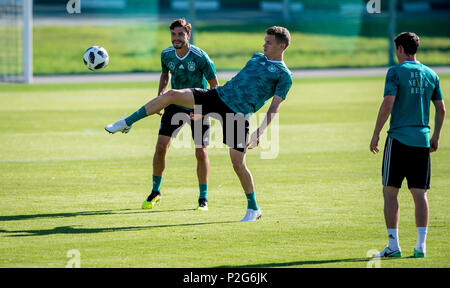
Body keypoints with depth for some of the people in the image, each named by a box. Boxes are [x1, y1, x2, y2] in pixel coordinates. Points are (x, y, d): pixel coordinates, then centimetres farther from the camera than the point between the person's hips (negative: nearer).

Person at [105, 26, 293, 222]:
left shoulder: (284, 75, -2)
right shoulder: (257, 58, 19)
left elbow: (275, 107, -8)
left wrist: (260, 132, -23)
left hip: (237, 115, -6)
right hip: (218, 96, 6)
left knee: (238, 164, -9)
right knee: (171, 95, -8)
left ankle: (253, 209, 11)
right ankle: (126, 123, 2)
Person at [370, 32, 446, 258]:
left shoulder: (396, 72, -6)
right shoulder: (430, 74, 10)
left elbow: (387, 105, -13)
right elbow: (441, 109, 12)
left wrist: (375, 135, -6)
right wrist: (435, 137, 21)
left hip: (398, 138, -5)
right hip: (422, 140, 5)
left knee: (390, 191, 2)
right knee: (419, 193, 6)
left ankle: (393, 245, -3)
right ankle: (421, 245, 1)